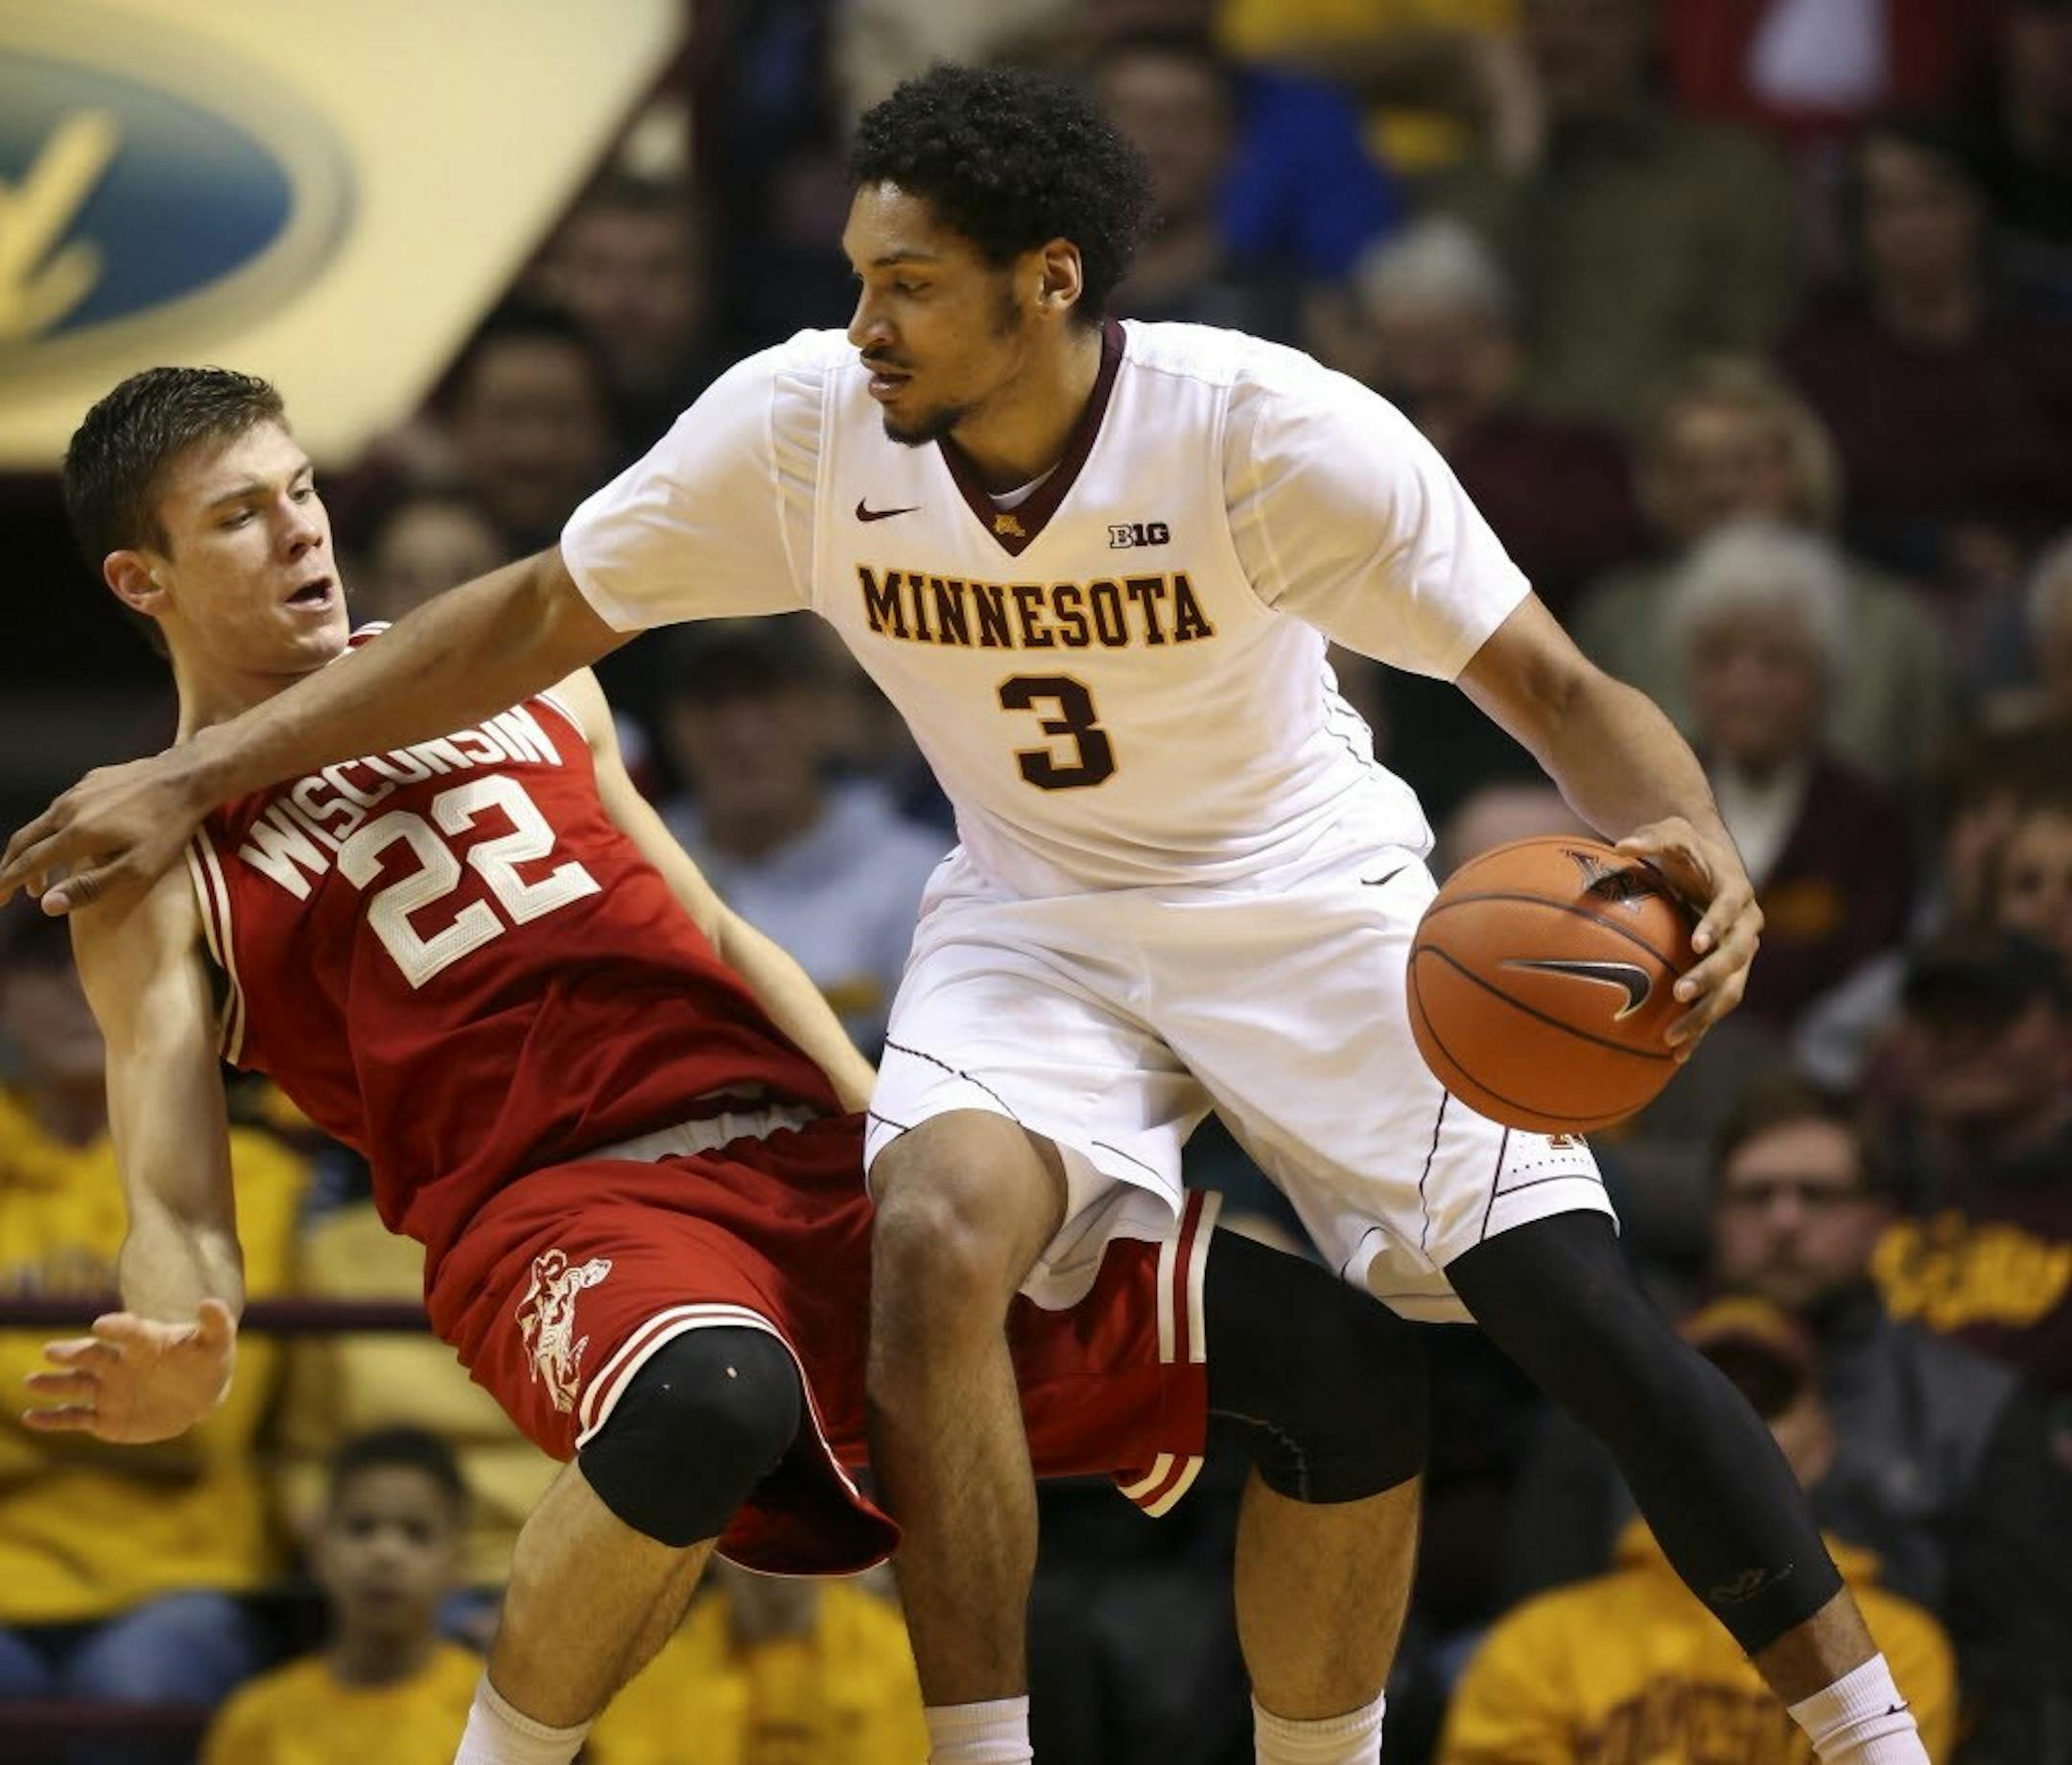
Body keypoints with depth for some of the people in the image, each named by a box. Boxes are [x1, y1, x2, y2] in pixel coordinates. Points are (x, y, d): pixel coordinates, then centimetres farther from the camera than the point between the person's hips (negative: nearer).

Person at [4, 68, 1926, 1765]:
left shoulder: (1276, 432, -26)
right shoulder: (800, 424, -18)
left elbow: (1553, 688, -23)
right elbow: (536, 618, -5)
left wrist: (1688, 846, -45)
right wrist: (192, 775, -7)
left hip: (1312, 902, -2)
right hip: (1036, 920, 2)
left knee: (1581, 1317, -14)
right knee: (934, 1237, -29)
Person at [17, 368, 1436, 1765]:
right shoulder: (163, 875, 7)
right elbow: (177, 1208, -2)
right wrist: (180, 1369, -25)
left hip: (818, 1154, 6)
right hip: (562, 1212, -5)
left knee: (1345, 1359, -8)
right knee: (707, 1395, -45)